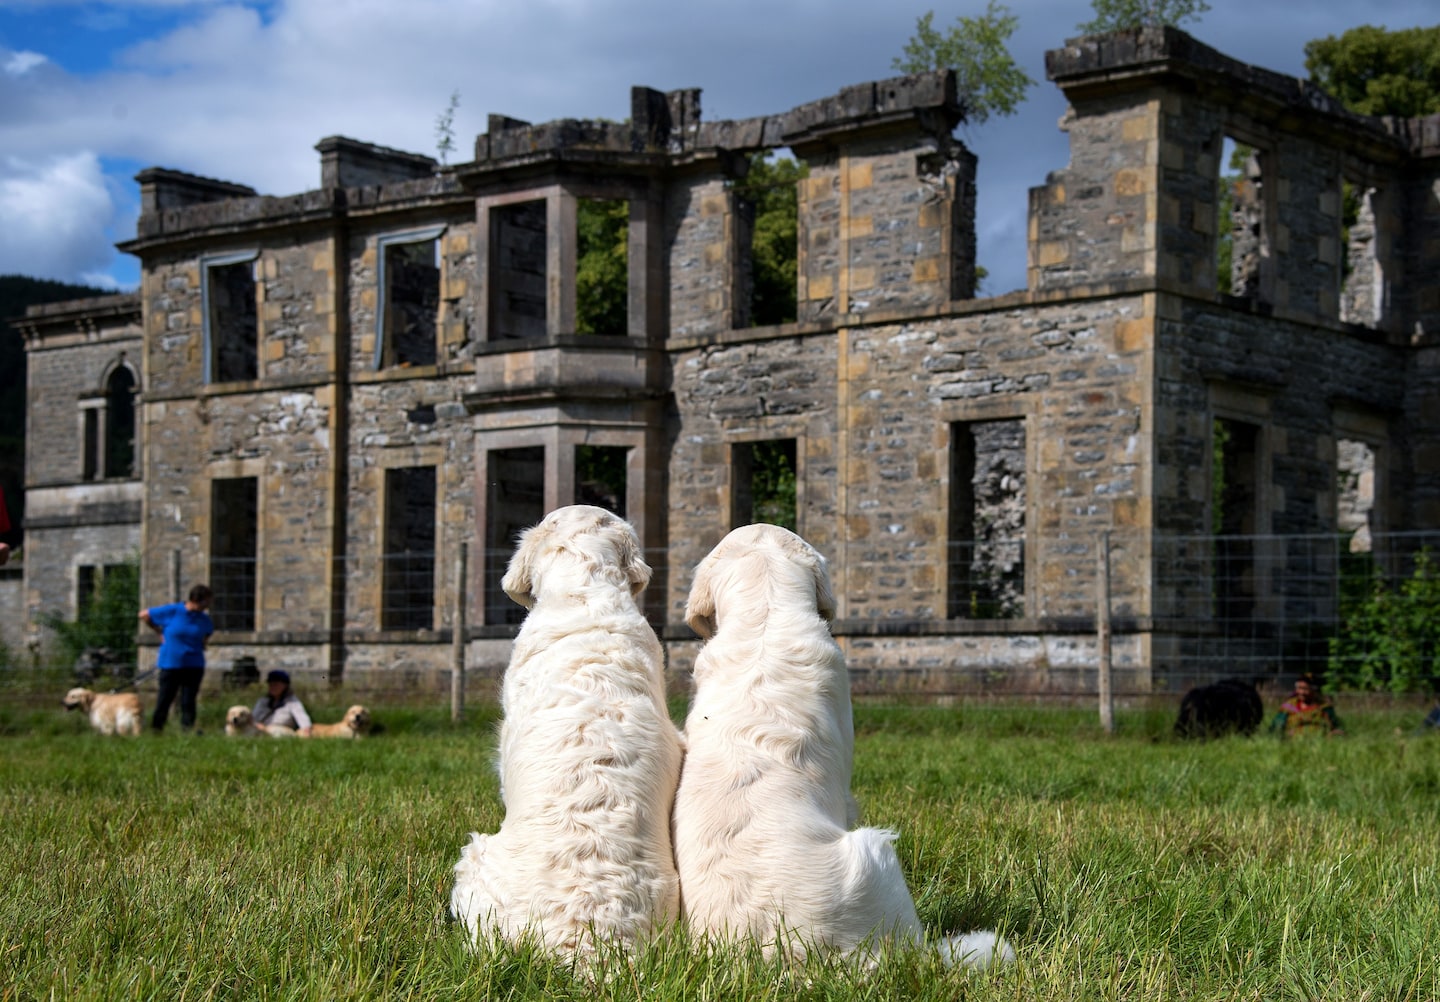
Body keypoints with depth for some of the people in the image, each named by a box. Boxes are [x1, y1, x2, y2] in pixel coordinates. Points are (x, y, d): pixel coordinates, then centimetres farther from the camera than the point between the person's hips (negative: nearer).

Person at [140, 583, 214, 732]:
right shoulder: (172, 611, -9)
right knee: (164, 699, 2)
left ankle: (188, 729, 3)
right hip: (171, 664, -3)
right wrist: (159, 632, 2)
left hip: (194, 665, 3)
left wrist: (204, 642, 9)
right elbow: (144, 615, 1)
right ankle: (156, 729, 12)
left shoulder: (204, 619, 4)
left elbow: (208, 633, 29)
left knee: (188, 701, 0)